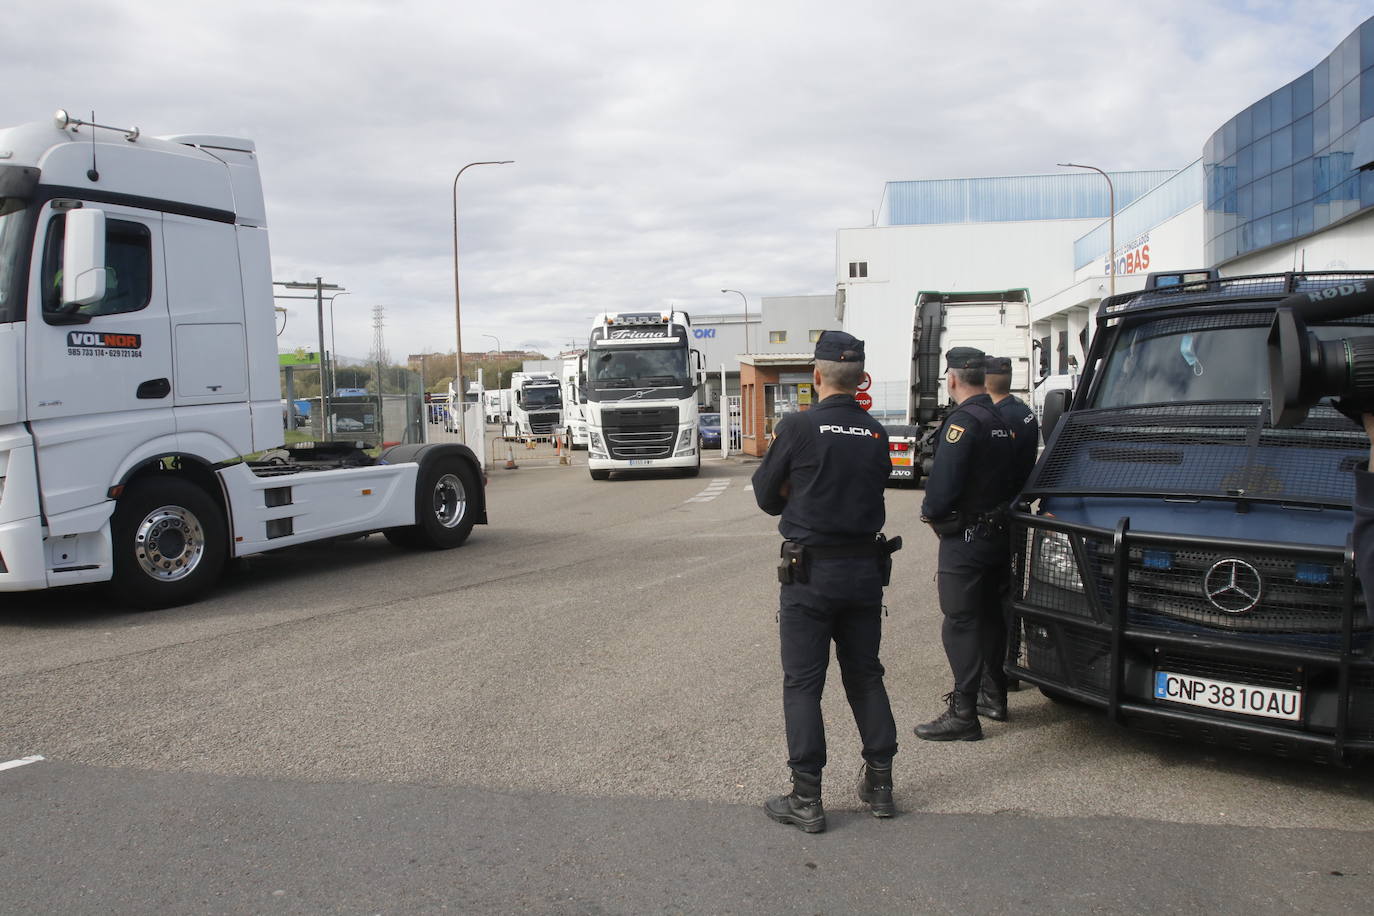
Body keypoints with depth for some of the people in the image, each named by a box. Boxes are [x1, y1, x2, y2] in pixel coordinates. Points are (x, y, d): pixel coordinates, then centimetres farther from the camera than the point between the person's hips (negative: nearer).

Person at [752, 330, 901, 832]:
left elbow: (766, 494, -2)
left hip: (810, 571, -5)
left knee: (802, 684, 4)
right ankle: (879, 784, 25)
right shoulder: (876, 434, 2)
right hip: (866, 569, 5)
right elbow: (874, 486, 8)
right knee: (865, 675, 17)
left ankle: (806, 799, 7)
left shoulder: (798, 427, -12)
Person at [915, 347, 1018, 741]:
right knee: (990, 616, 19)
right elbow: (1010, 477, 16)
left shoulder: (962, 421, -18)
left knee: (960, 624, -5)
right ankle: (996, 696, 32)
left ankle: (963, 715, -3)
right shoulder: (1001, 421, 11)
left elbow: (943, 484, -24)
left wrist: (930, 511, -7)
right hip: (998, 534, 9)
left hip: (965, 540, -9)